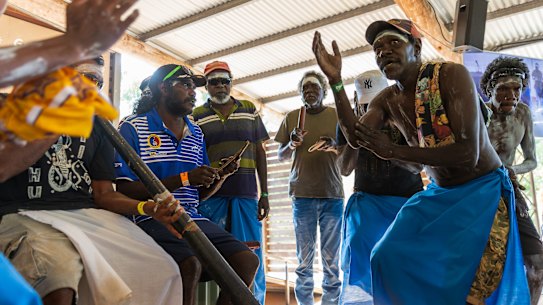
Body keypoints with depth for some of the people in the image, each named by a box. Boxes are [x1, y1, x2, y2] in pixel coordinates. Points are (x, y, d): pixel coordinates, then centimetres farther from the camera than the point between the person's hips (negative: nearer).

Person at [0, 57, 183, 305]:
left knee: (163, 272, -9)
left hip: (87, 214, 5)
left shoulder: (97, 129, 16)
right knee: (60, 283, -38)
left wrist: (148, 207, -11)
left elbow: (104, 194, 9)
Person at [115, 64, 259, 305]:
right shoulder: (132, 127, -2)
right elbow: (124, 190, -11)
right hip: (152, 219, -6)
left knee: (247, 260, -12)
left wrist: (221, 176, -1)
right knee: (191, 263, -32)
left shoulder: (196, 134, 17)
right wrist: (185, 178, -16)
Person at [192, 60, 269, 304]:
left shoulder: (249, 111, 11)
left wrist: (264, 195, 5)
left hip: (247, 194, 1)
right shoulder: (196, 117, 7)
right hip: (211, 195, -1)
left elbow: (260, 152, 10)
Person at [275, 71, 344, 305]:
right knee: (304, 261, 0)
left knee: (331, 261, -2)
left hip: (332, 194, 0)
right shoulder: (292, 117, 10)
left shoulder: (337, 116, 7)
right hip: (302, 195, 1)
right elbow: (280, 156, 14)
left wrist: (334, 146, -14)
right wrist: (292, 144, -8)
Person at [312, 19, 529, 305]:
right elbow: (356, 138, -19)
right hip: (439, 193, 6)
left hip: (483, 188, -5)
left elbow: (468, 154, -27)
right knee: (390, 256, -1)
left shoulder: (451, 75, -21)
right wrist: (335, 80, -26)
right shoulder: (386, 100, -2)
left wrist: (393, 151, -24)